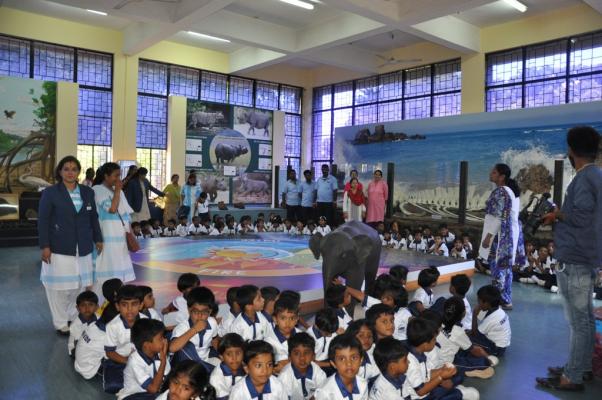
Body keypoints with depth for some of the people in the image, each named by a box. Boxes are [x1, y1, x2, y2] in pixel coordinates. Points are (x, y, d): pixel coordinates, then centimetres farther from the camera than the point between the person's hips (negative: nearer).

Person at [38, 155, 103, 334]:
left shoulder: (88, 192, 8)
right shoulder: (50, 192, -3)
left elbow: (94, 217, 14)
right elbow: (43, 221, -5)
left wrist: (98, 239, 13)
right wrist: (45, 246, -10)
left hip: (83, 249, 4)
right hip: (59, 249, -3)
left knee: (80, 285, 8)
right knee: (60, 286, 5)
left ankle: (74, 318, 26)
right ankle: (61, 324, 18)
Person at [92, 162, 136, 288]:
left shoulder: (118, 191, 15)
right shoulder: (97, 190, -7)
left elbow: (126, 215, 16)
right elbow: (112, 209, -21)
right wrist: (117, 191, -10)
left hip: (120, 238, 7)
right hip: (107, 239, -7)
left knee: (119, 272, 7)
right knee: (106, 274, -5)